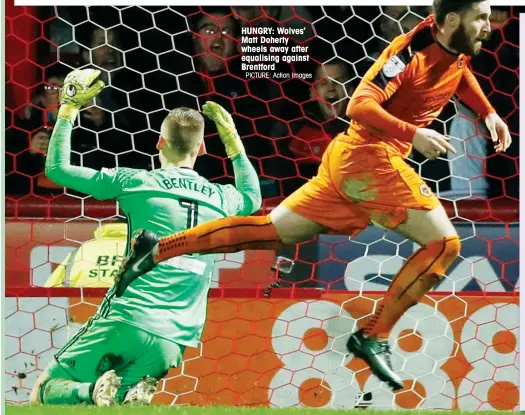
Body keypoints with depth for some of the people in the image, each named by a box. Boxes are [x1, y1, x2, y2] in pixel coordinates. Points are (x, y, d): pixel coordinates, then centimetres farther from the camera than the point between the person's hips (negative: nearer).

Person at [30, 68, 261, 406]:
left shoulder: (136, 181, 1)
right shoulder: (220, 198, 11)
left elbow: (57, 168, 7)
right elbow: (253, 198, 38)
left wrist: (69, 108, 17)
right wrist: (233, 140, 40)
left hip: (128, 319, -3)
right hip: (178, 341, 4)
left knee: (44, 391, 9)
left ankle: (98, 394, -23)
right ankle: (130, 393, -21)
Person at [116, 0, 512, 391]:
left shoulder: (458, 50, 8)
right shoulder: (414, 48, -17)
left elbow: (459, 71, 34)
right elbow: (359, 105, -23)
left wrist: (489, 113, 22)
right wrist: (413, 133, -29)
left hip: (352, 160, 8)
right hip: (368, 156, -8)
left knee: (272, 230, 12)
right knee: (444, 242, -11)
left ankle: (158, 249, 14)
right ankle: (374, 337, -6)